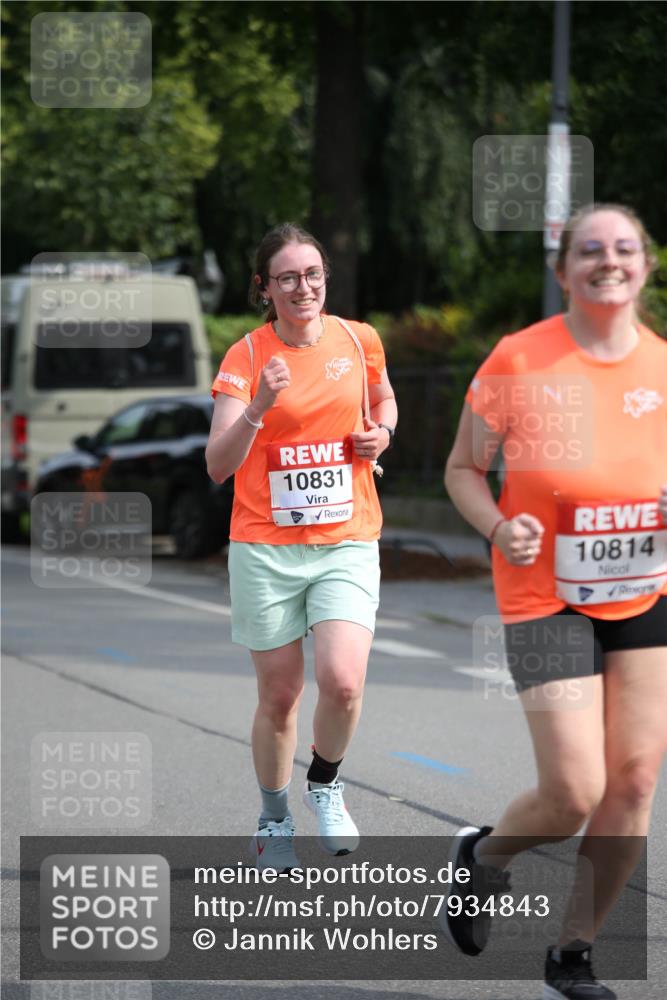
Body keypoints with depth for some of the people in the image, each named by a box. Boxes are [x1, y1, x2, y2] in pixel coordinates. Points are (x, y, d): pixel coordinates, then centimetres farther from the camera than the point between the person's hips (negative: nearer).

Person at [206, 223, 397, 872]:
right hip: (265, 549, -1)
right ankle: (274, 820, 28)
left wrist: (380, 433, 2)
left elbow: (384, 400, 24)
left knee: (342, 682, -17)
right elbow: (218, 466, -15)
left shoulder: (359, 341, 1)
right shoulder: (246, 356, -7)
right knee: (279, 694, 5)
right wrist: (257, 407, -32)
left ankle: (325, 783, 13)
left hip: (347, 544, 1)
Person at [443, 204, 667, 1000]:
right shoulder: (518, 361, -8)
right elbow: (463, 469, 1)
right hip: (545, 597, -4)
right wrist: (498, 528, -18)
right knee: (575, 794, -10)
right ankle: (480, 856, 24)